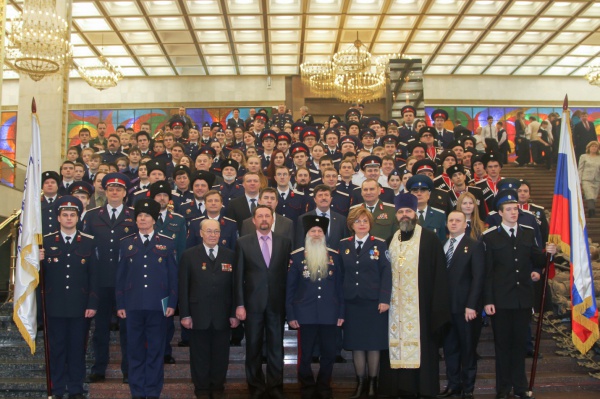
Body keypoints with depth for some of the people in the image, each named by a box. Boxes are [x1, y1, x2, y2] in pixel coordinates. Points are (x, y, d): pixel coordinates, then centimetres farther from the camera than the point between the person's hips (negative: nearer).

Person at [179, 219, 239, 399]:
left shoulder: (230, 255, 5)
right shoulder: (189, 255, 1)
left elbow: (235, 286, 4)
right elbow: (183, 287, -1)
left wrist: (234, 313, 1)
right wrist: (185, 314, -6)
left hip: (223, 315, 1)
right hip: (198, 314, -1)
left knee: (220, 354, 10)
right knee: (200, 354, 9)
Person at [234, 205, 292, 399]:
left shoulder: (285, 242, 4)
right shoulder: (243, 243, 2)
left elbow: (288, 273, 4)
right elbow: (238, 276, 0)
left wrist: (289, 302, -2)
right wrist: (239, 304, -5)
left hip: (277, 303, 1)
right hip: (253, 303, 0)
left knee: (276, 347, 8)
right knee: (253, 347, 9)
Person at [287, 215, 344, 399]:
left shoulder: (333, 255, 7)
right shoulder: (296, 256, 0)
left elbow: (339, 285, 8)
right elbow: (290, 287, 1)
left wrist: (340, 313, 5)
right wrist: (290, 315, -3)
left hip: (329, 314, 2)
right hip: (306, 314, -2)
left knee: (329, 353, 8)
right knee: (305, 354, 7)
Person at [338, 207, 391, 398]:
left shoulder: (379, 244, 0)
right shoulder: (344, 245, 8)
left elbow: (386, 273, -4)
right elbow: (341, 273, 7)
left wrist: (384, 299, -12)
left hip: (373, 301, -2)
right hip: (351, 302, 2)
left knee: (373, 343, 4)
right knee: (356, 344, 6)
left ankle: (372, 383, 18)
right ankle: (360, 381, 19)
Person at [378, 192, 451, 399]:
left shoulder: (430, 239, -1)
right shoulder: (391, 241, 14)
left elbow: (439, 274, -5)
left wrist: (438, 307, -10)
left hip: (420, 306, -4)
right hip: (396, 306, 4)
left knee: (420, 347, -3)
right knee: (397, 343, 4)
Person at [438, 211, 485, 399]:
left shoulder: (474, 246, -2)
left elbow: (478, 277, -9)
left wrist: (471, 305, -15)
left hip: (465, 307, -4)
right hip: (445, 306, 4)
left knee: (468, 348, 6)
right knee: (449, 348, 10)